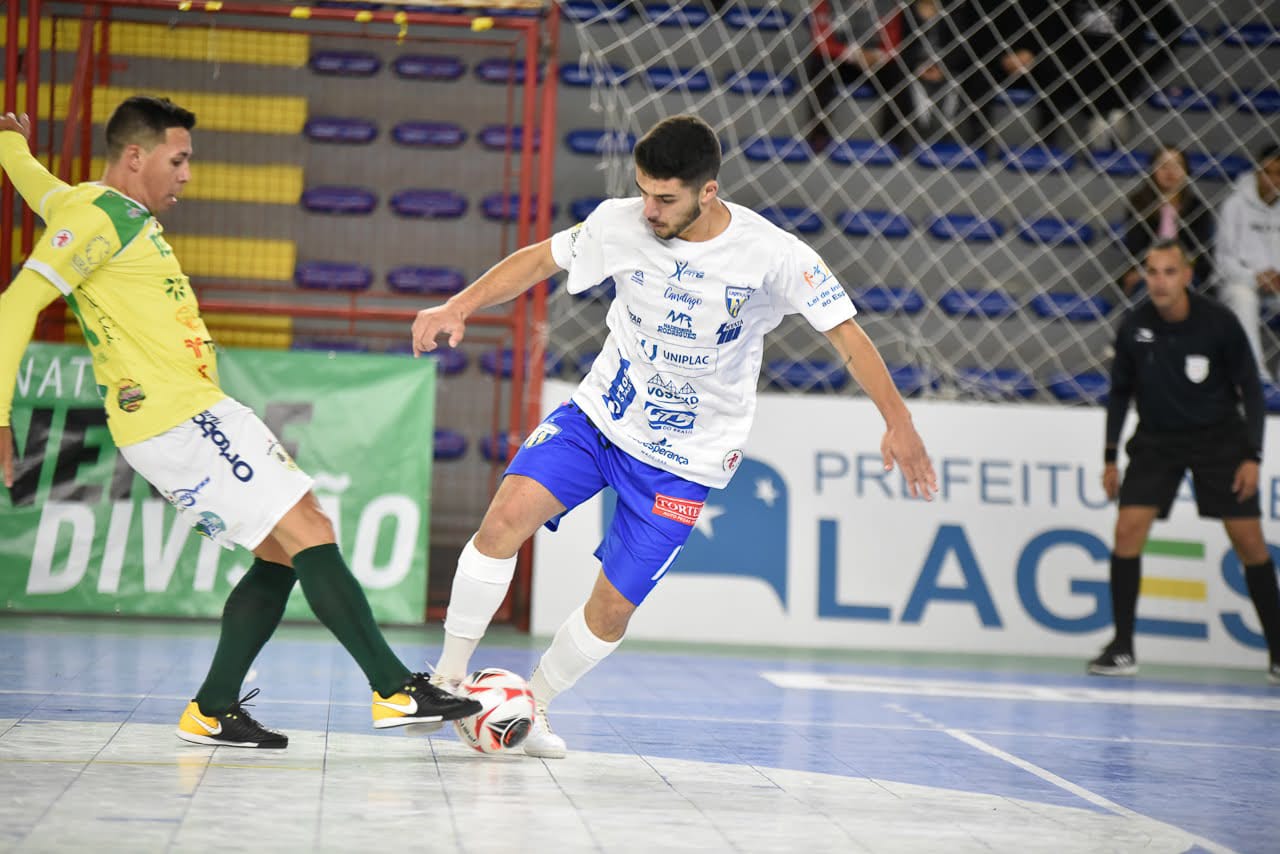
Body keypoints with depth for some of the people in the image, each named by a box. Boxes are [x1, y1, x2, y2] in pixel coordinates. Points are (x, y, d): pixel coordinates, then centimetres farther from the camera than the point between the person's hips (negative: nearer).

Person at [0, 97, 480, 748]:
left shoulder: (118, 212, 20)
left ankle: (213, 712, 10)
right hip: (180, 423, -11)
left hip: (193, 415, 11)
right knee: (309, 533, -12)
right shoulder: (98, 216, -10)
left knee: (282, 553, 8)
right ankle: (397, 689, -13)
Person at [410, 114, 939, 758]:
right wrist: (461, 305, -12)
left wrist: (897, 423, -24)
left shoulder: (772, 255, -18)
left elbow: (846, 332, -15)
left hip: (685, 458, -1)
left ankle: (530, 709, 25)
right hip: (599, 415, 2)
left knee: (612, 608, -2)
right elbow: (538, 260, 2)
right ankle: (448, 678, -8)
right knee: (508, 513, -23)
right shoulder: (620, 224, -11)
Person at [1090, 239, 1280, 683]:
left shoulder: (1219, 323, -16)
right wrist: (1110, 456, 2)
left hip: (1218, 438, -1)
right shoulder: (1134, 328, -10)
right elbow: (1120, 391, 4)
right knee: (1128, 529, -13)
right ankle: (1122, 648, -4)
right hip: (1157, 439, 2)